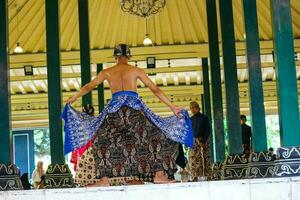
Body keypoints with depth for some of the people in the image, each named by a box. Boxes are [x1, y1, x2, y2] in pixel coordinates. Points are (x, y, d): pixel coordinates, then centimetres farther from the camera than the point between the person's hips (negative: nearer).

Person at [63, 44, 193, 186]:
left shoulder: (107, 72, 14)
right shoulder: (136, 70, 11)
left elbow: (88, 87, 22)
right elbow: (155, 90, 8)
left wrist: (73, 98, 38)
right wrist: (172, 106, 11)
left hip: (115, 108, 1)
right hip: (135, 107, -1)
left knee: (102, 141, 11)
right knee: (155, 136, 4)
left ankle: (104, 178, -3)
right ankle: (159, 174, -10)